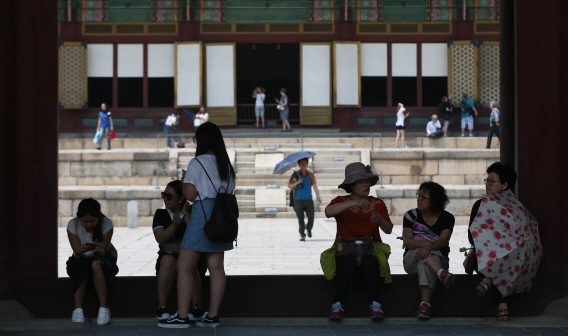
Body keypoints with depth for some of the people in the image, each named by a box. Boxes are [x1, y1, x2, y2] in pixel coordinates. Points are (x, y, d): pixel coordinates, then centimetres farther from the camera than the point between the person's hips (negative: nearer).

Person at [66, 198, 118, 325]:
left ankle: (104, 308, -31)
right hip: (81, 260, 1)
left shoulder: (106, 223, -17)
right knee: (81, 266, -36)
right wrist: (82, 250, -45)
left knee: (96, 264, -37)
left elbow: (103, 252, -20)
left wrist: (100, 250, -45)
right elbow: (77, 253, -20)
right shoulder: (73, 225, -15)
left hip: (104, 259, -1)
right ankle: (78, 309, -29)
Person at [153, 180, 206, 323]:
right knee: (168, 260, -35)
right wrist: (174, 224, -23)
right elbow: (160, 238, -8)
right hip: (168, 254, 1)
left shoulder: (192, 212, 5)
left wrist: (186, 215, -11)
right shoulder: (161, 214, 9)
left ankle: (197, 308, -33)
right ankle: (162, 308, -38)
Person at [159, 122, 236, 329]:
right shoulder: (227, 165, 11)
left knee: (184, 267, -3)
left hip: (202, 213, -7)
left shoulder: (196, 164, -8)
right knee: (216, 267, 6)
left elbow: (190, 194, -11)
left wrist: (184, 183, 6)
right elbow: (230, 193, 14)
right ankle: (212, 316, 6)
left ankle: (182, 316, -6)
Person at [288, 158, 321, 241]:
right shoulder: (295, 175, 2)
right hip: (298, 201, -2)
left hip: (308, 200, 2)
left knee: (311, 218, 1)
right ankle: (302, 235, 0)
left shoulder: (311, 175, 9)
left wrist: (318, 197, 9)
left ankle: (309, 229, 30)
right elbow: (289, 186, -4)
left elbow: (315, 186, 13)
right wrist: (297, 182, -19)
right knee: (300, 219, -3)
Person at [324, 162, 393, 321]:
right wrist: (353, 203, -31)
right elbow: (329, 211, -18)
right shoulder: (341, 201, 7)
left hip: (370, 250, 1)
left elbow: (388, 230, 2)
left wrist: (380, 220, -21)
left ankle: (375, 305, -35)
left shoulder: (378, 204, 13)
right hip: (345, 251, -1)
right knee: (348, 264, -36)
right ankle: (338, 306, -34)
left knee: (370, 262, -35)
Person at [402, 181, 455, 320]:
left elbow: (443, 240, -16)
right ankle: (442, 274, -58)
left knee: (425, 264, -37)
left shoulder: (447, 218, 1)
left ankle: (425, 304, -49)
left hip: (439, 259, -1)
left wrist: (429, 246, -38)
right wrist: (419, 243, -34)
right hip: (411, 260, 1)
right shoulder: (411, 215, 4)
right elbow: (406, 240, -11)